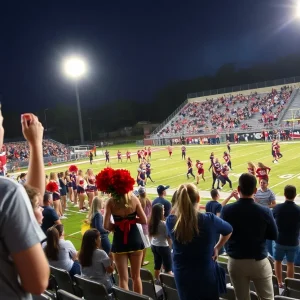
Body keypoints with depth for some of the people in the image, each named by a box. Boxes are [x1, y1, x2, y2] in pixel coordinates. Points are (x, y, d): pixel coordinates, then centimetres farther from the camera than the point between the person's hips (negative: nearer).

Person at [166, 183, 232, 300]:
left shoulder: (171, 221, -18)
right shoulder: (209, 219, -19)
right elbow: (228, 230, 3)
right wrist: (217, 248, 12)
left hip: (182, 275, 1)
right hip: (207, 274, -1)